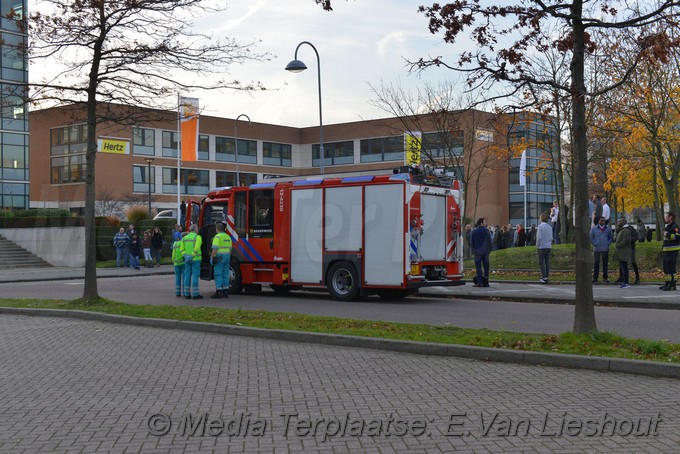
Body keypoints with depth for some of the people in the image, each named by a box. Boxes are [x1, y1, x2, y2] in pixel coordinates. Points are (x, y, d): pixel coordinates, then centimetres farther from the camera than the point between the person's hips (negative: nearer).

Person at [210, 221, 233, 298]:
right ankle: (225, 292, 8)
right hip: (226, 257, 7)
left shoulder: (217, 236, -11)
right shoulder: (228, 237, 13)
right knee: (225, 275, 8)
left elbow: (215, 248, -18)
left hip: (219, 257, -7)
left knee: (218, 275, -5)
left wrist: (211, 258, -15)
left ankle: (219, 292, -8)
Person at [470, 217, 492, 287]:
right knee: (486, 266, 7)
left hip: (477, 251, 0)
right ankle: (485, 282, 7)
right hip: (485, 251, 0)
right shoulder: (486, 231, -3)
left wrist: (473, 250, 13)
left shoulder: (473, 232, 0)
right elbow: (489, 240, -2)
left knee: (478, 267, 2)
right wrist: (489, 249, 7)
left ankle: (480, 282, -6)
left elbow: (471, 242, 4)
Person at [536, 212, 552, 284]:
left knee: (542, 262, -4)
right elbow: (551, 238, 12)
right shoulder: (550, 227, 9)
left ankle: (544, 278, -7)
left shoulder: (540, 226, -12)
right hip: (548, 247, 6)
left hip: (542, 247, -6)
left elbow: (539, 237, -15)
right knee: (547, 262, 7)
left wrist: (537, 246, -7)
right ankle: (547, 277, 9)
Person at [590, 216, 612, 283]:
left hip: (605, 249, 1)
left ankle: (605, 278, 9)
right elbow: (590, 238, 5)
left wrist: (608, 244, 1)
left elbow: (611, 237, 14)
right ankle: (595, 278, 2)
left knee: (605, 263, 2)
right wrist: (595, 244, -3)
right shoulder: (594, 228, 3)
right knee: (596, 263, -2)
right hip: (596, 249, -1)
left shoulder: (608, 228, 6)